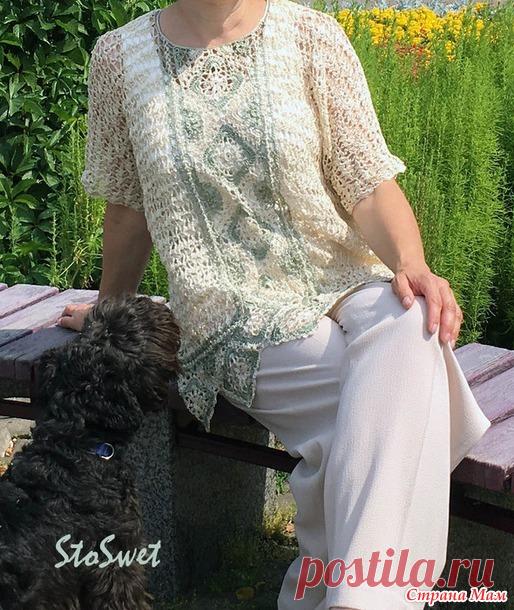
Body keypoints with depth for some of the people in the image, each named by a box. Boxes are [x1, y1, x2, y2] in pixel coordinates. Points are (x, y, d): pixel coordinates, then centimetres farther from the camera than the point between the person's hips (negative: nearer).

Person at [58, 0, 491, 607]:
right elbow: (129, 206, 15)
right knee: (395, 408, -30)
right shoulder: (119, 56, 2)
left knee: (410, 329, -36)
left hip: (347, 285, 1)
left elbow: (371, 185, -2)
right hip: (237, 324, -1)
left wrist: (410, 264, -21)